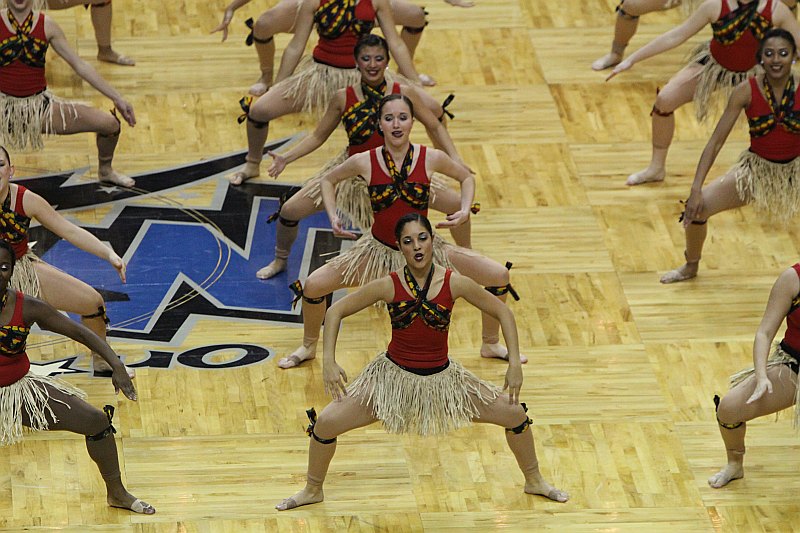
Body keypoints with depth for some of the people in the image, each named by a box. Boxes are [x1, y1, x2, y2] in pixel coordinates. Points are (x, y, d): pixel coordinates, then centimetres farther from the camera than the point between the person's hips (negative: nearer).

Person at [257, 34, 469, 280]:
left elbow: (434, 127, -1)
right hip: (353, 173, 0)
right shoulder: (343, 98, -13)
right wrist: (286, 157, -13)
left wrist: (454, 158, -14)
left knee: (457, 205, -7)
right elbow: (318, 136, -1)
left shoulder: (405, 93, -13)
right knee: (289, 211, -4)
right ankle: (280, 261, 28)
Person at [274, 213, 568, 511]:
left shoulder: (453, 283, -15)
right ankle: (312, 491, 17)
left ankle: (534, 481, 28)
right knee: (325, 424, -12)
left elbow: (502, 312, -3)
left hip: (442, 378, 1)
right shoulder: (389, 286, -17)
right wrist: (329, 363, -13)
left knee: (515, 414, 0)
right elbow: (335, 312, -6)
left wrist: (514, 364, -7)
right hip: (394, 376, -1)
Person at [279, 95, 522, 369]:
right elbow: (328, 180, 5)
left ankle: (491, 345, 23)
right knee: (312, 286, -11)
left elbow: (466, 177, 6)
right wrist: (333, 217, -8)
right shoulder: (365, 162, -15)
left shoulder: (431, 158, -15)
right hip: (378, 250, -1)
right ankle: (308, 348, 21)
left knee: (499, 276, -5)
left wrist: (465, 210, -10)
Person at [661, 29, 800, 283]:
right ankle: (691, 266, 19)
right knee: (696, 209, -12)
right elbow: (716, 141, -15)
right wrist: (696, 189, -21)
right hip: (757, 169, 0)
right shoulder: (747, 91, -18)